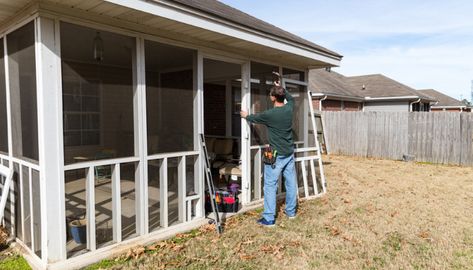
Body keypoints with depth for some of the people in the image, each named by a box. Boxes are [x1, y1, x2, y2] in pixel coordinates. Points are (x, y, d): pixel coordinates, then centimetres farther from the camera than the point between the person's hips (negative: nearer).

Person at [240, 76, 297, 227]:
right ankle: (291, 211, 30)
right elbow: (291, 98, 25)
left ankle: (269, 219, 3)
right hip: (289, 153, 7)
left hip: (276, 155, -6)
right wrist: (280, 88, 30)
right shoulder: (289, 109, -1)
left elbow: (254, 118, 5)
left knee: (270, 186, 0)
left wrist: (245, 116, 25)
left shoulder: (269, 114, -17)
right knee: (291, 183, 15)